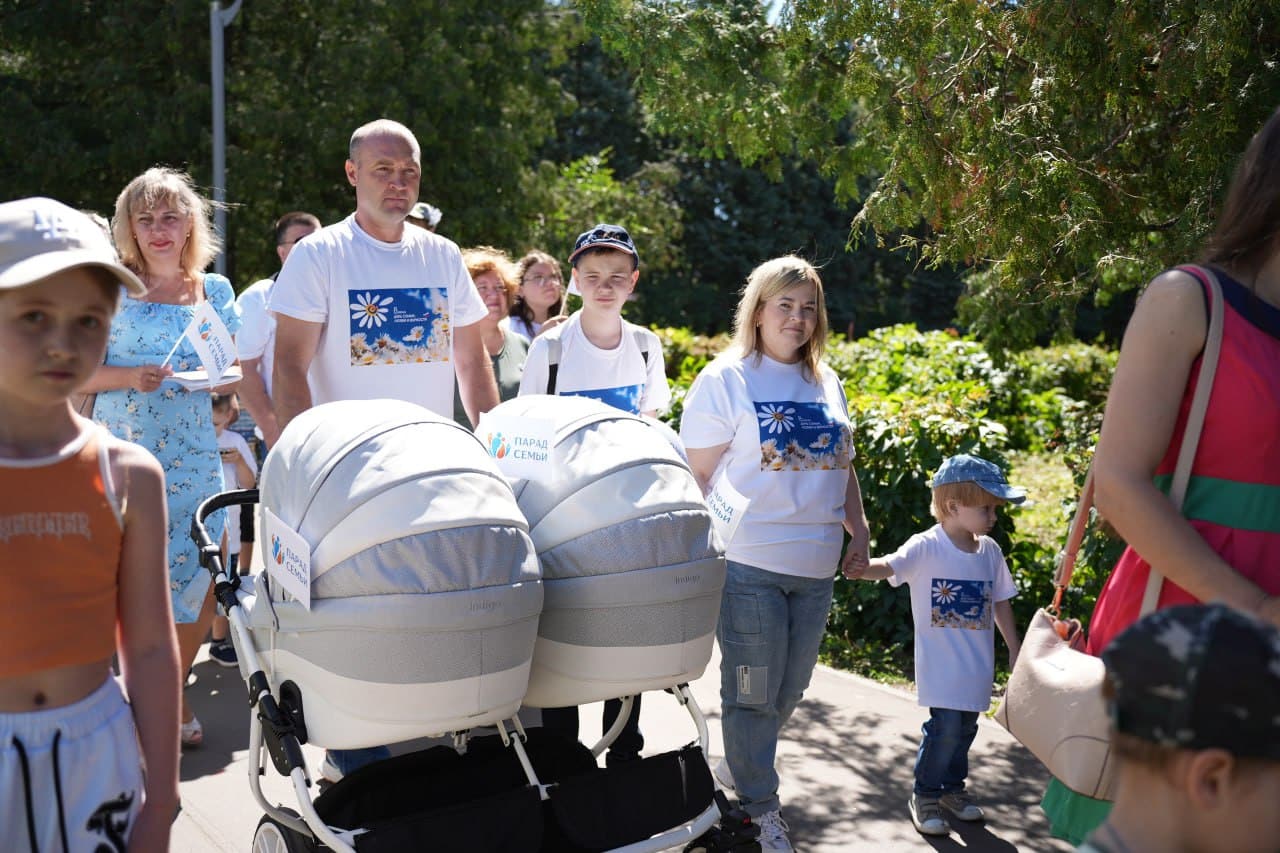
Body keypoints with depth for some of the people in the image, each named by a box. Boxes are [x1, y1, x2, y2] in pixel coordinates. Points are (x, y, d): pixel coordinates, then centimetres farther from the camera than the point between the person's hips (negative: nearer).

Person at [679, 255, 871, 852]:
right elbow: (698, 472, -7)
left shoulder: (827, 383, 13)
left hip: (816, 566, 6)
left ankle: (737, 768, 37)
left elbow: (843, 466, 20)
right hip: (749, 562, -6)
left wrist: (858, 531, 13)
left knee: (789, 691, 15)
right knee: (752, 692, 3)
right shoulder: (725, 379, -4)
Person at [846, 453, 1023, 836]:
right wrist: (866, 568, -53)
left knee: (965, 727, 16)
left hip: (977, 664, 6)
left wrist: (1015, 649, 18)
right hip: (941, 664, -6)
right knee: (946, 726, -9)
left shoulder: (990, 550, 4)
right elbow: (891, 566, -30)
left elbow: (1001, 603, 14)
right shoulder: (926, 547, -14)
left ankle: (953, 786, 37)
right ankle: (925, 795, 11)